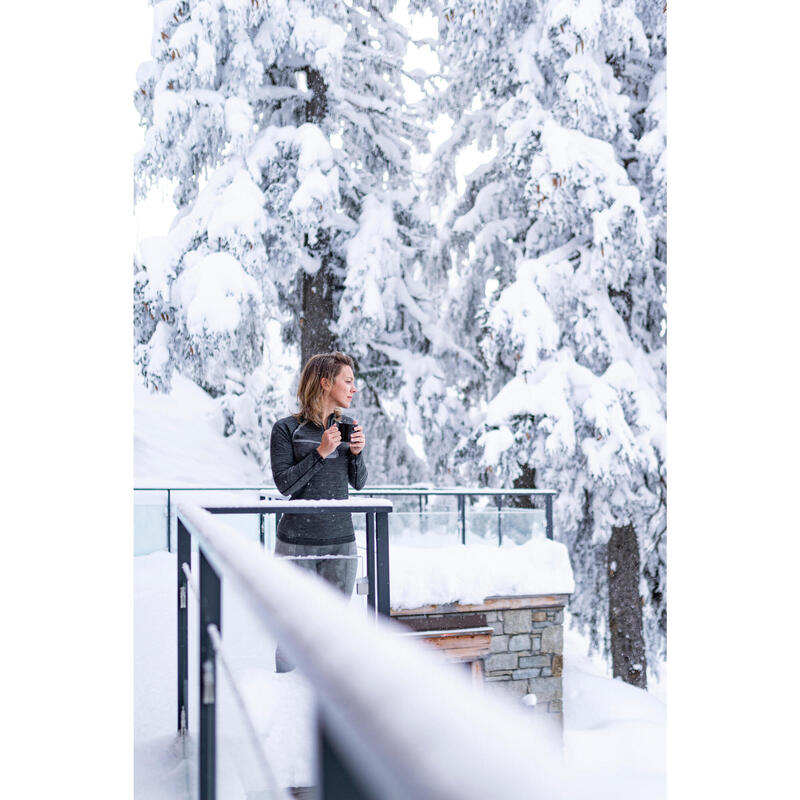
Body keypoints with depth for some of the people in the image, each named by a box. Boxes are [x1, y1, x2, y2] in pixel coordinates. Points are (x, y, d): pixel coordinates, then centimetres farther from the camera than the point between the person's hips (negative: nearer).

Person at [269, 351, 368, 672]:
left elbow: (359, 483, 13)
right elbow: (284, 483, -10)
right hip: (297, 540, -4)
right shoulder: (287, 429, -3)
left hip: (341, 540, 4)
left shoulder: (347, 426, 10)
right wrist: (321, 452, -16)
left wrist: (356, 453, -5)